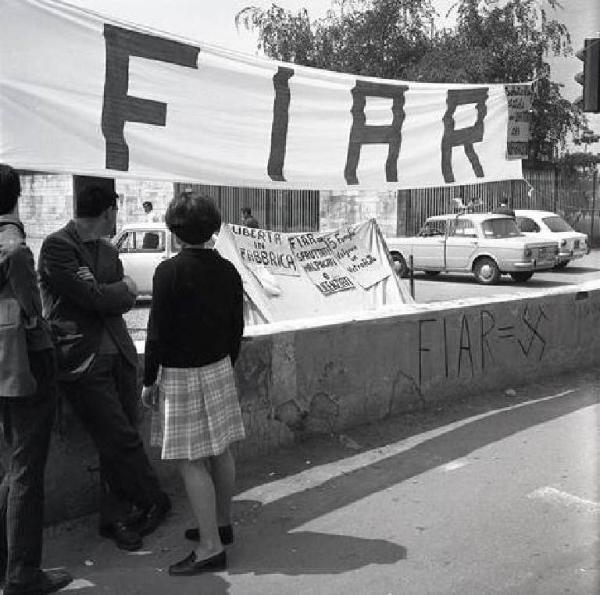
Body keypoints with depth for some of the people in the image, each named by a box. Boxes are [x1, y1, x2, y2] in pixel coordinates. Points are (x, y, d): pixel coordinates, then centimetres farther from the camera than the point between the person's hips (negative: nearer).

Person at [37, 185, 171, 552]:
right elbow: (94, 297, -14)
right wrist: (123, 289, 3)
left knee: (120, 442, 8)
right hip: (82, 360, -7)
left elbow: (127, 302, 8)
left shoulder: (109, 251, 17)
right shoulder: (57, 245, -7)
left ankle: (116, 518, 21)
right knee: (122, 440, -6)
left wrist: (105, 294, -9)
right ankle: (155, 503, 14)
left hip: (118, 355, 7)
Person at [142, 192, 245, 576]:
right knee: (220, 451, 16)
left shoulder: (170, 271, -16)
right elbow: (237, 327, 9)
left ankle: (211, 547, 2)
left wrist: (149, 380, -4)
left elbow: (158, 332, -14)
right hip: (219, 368, 7)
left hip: (182, 374, -7)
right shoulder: (227, 270, 3)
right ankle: (222, 523, 31)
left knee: (191, 462, -2)